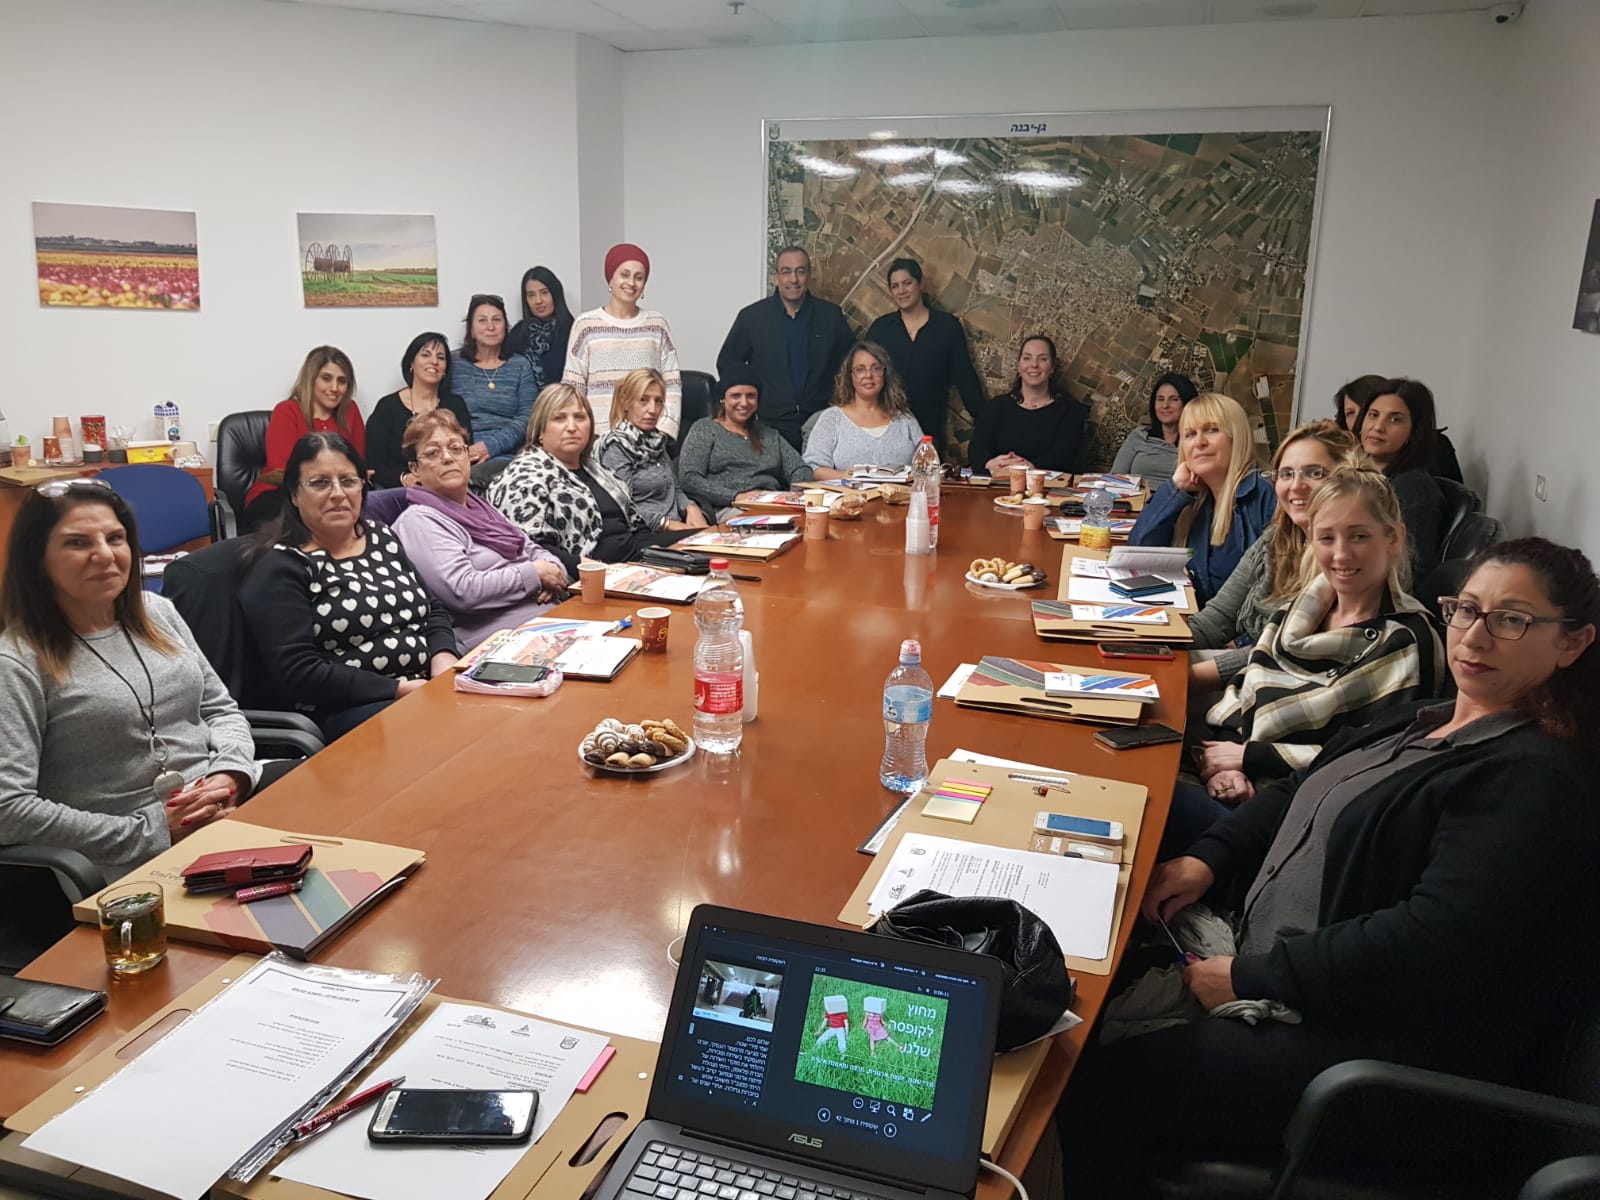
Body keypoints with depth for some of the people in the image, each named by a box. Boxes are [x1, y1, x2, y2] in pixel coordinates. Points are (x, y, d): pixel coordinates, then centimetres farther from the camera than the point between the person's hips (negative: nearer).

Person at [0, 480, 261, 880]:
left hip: (234, 807, 7)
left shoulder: (157, 612, 13)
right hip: (139, 861, -7)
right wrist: (150, 832, -14)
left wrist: (229, 775, -5)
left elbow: (221, 709, 17)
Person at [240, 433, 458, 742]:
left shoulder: (381, 537, 16)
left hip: (431, 686, 7)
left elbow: (432, 610, 19)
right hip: (349, 709, -7)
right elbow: (298, 673, -14)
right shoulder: (281, 567, -4)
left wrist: (444, 660, -4)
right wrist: (401, 689, -17)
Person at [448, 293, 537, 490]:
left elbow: (527, 418, 4)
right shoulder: (454, 365, 14)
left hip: (506, 456, 0)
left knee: (477, 475, -34)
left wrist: (490, 445, -11)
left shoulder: (520, 366, 15)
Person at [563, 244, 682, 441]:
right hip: (599, 435, -1)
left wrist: (663, 431, -3)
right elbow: (572, 387, 5)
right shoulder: (586, 325, 5)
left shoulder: (657, 326, 9)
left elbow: (672, 385, 8)